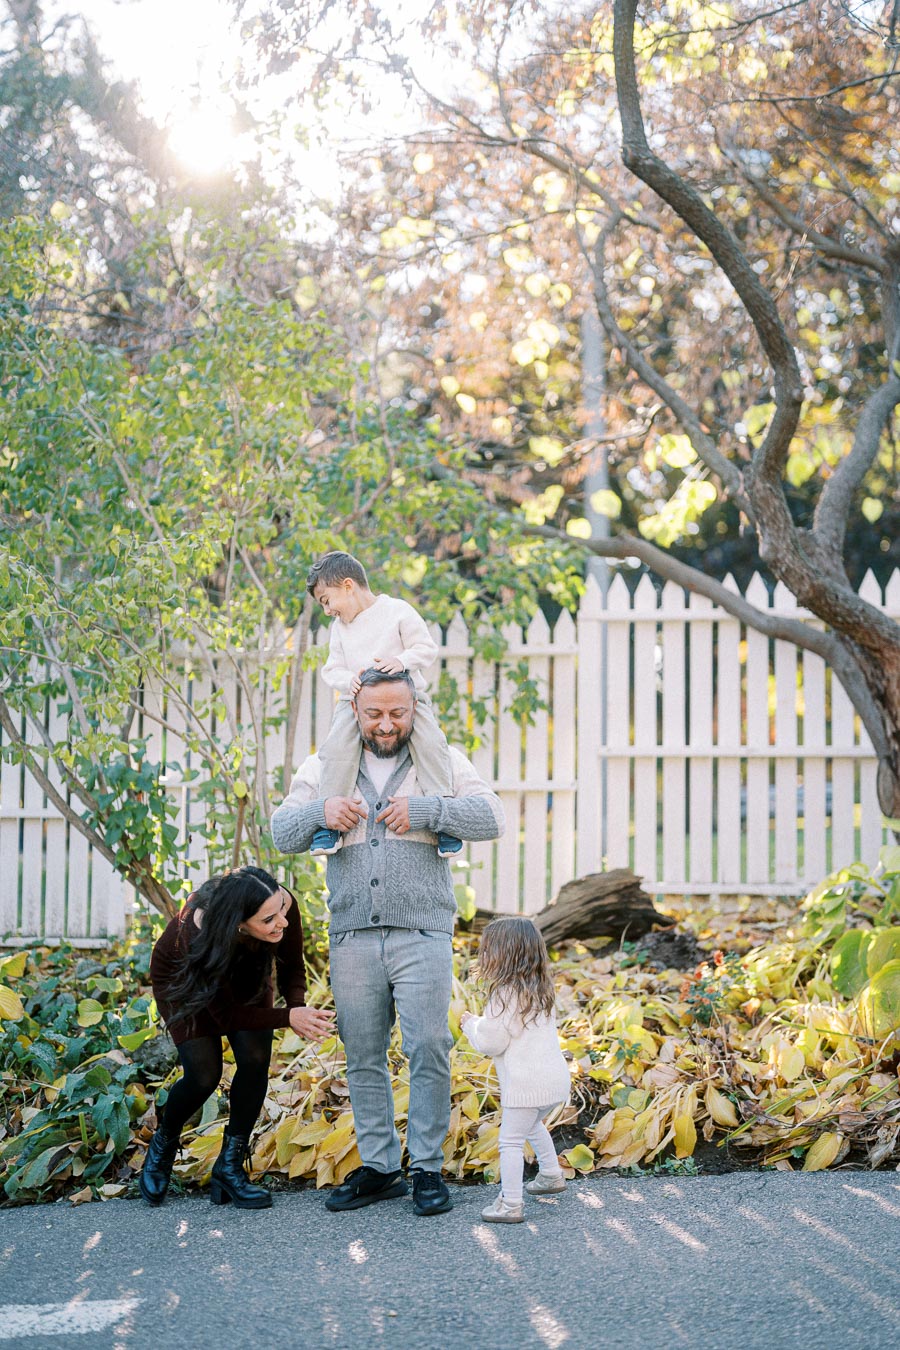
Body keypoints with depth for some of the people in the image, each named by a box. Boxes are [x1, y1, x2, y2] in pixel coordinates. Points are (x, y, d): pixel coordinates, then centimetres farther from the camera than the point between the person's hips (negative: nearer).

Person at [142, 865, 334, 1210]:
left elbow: (292, 968, -14)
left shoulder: (283, 905, -34)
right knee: (204, 1075, -15)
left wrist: (298, 1006, -33)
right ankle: (162, 1146, 16)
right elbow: (226, 1014, -29)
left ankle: (230, 1165, -2)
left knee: (255, 1059, -17)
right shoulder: (197, 932, -43)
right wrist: (288, 1017, -38)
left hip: (246, 976, 4)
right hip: (183, 980, -3)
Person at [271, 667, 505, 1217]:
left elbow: (492, 816, -5)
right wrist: (320, 811, -12)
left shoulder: (445, 763, 8)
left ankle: (428, 1168, 2)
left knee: (429, 1049, -8)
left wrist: (422, 810, -16)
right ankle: (378, 1168, 15)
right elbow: (282, 832, 9)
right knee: (363, 1057, 6)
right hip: (353, 938, 3)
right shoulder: (324, 768, 14)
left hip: (421, 934, -2)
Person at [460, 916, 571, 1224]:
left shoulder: (505, 994, -16)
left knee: (511, 1141, -4)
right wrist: (481, 1025, 18)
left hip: (526, 1082, -10)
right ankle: (551, 1175, 45)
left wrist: (471, 1024, 3)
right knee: (533, 1125, 32)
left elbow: (491, 1042, -15)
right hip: (556, 1076, 10)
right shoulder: (540, 990, 13)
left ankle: (510, 1205, -6)